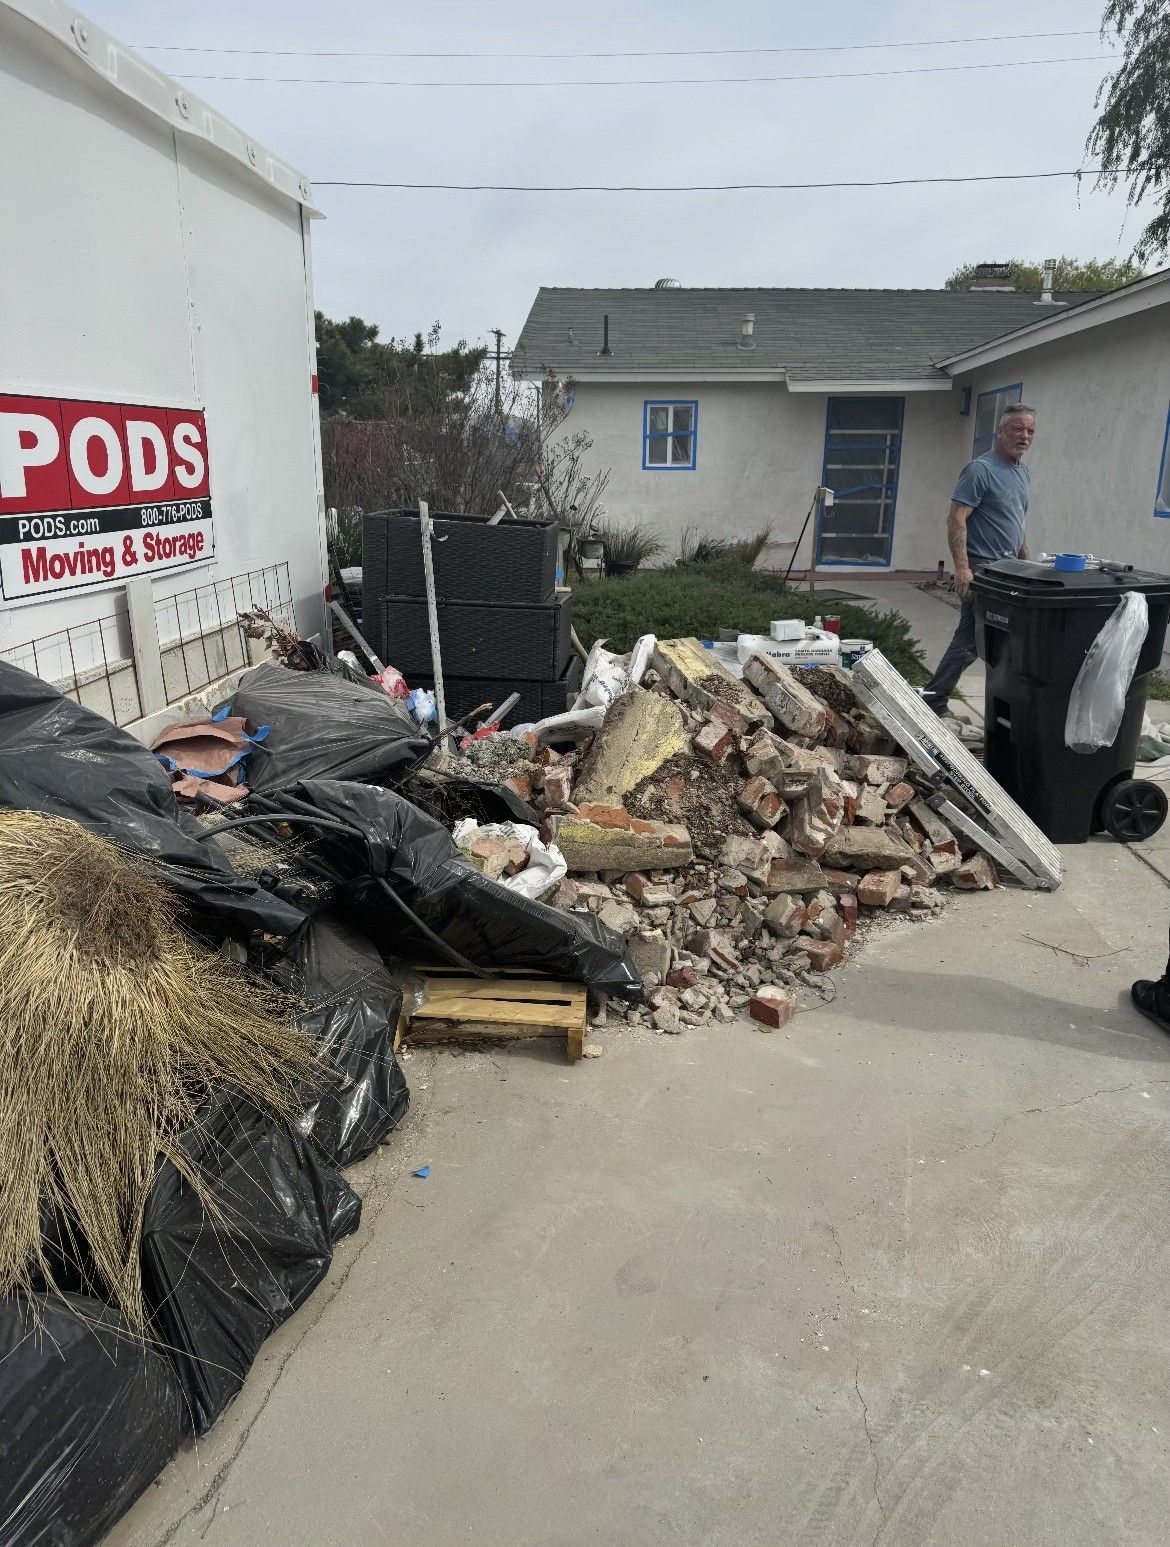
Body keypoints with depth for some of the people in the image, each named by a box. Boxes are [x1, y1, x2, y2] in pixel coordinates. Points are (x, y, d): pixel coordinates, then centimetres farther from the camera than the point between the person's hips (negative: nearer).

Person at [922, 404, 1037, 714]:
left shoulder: (1022, 471, 17)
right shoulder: (980, 470, -11)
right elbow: (956, 519, -18)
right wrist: (962, 567, -26)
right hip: (982, 569, -9)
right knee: (969, 641, -10)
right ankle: (933, 701, -3)